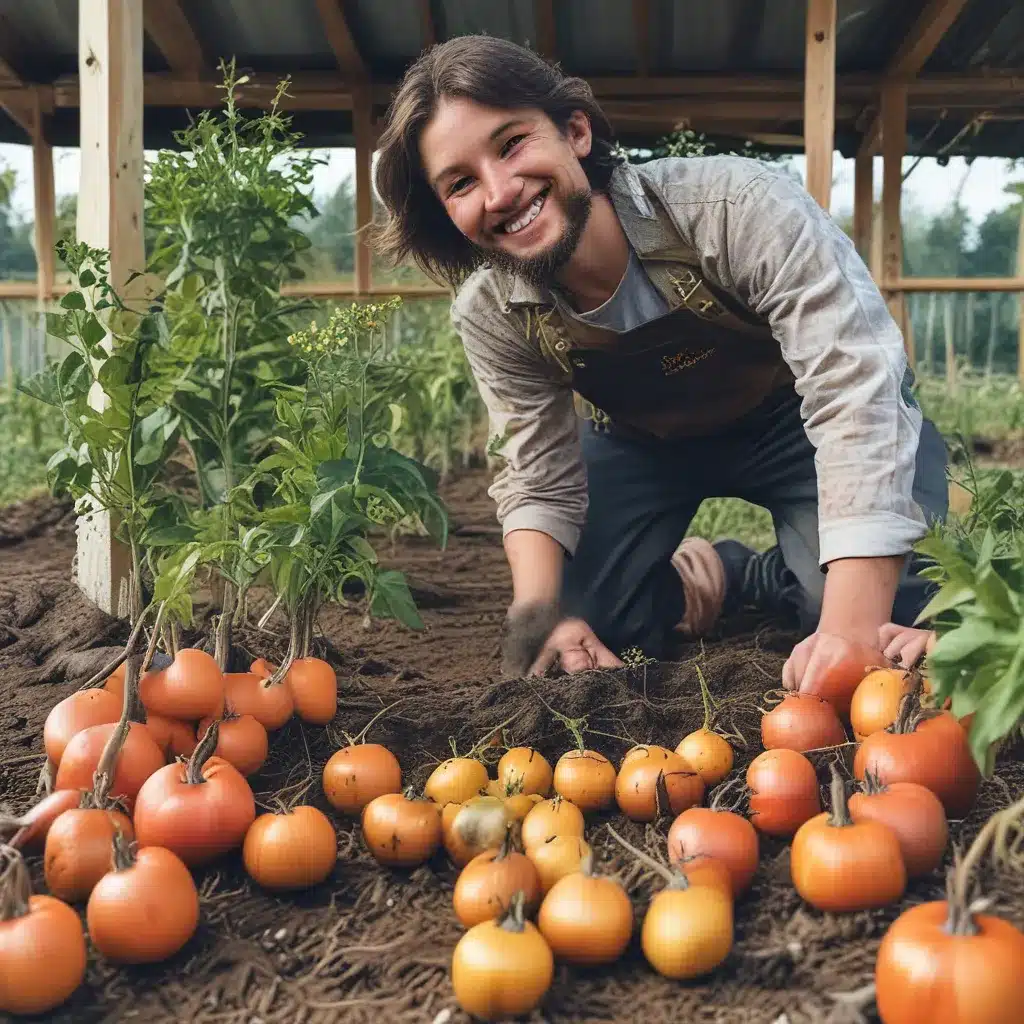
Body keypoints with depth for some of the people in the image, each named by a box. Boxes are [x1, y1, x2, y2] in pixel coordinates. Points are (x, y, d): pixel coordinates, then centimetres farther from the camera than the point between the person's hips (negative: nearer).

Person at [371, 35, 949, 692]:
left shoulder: (738, 209, -37)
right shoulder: (490, 317, -23)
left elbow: (854, 383, -42)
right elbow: (540, 481, -14)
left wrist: (853, 622, -51)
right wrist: (539, 613, -34)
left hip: (794, 414, -2)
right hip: (643, 438, 3)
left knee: (902, 612, -23)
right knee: (579, 635, -9)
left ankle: (766, 579, 9)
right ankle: (700, 577, 19)